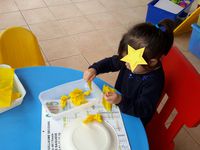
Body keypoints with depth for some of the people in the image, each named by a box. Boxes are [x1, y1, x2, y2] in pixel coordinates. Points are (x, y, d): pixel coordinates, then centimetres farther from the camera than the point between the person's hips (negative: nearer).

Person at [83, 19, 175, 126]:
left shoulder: (154, 82, -34)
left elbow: (144, 110, -33)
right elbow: (112, 62, 1)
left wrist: (121, 101, -48)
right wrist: (94, 69, -15)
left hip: (133, 119, -6)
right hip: (119, 105, 7)